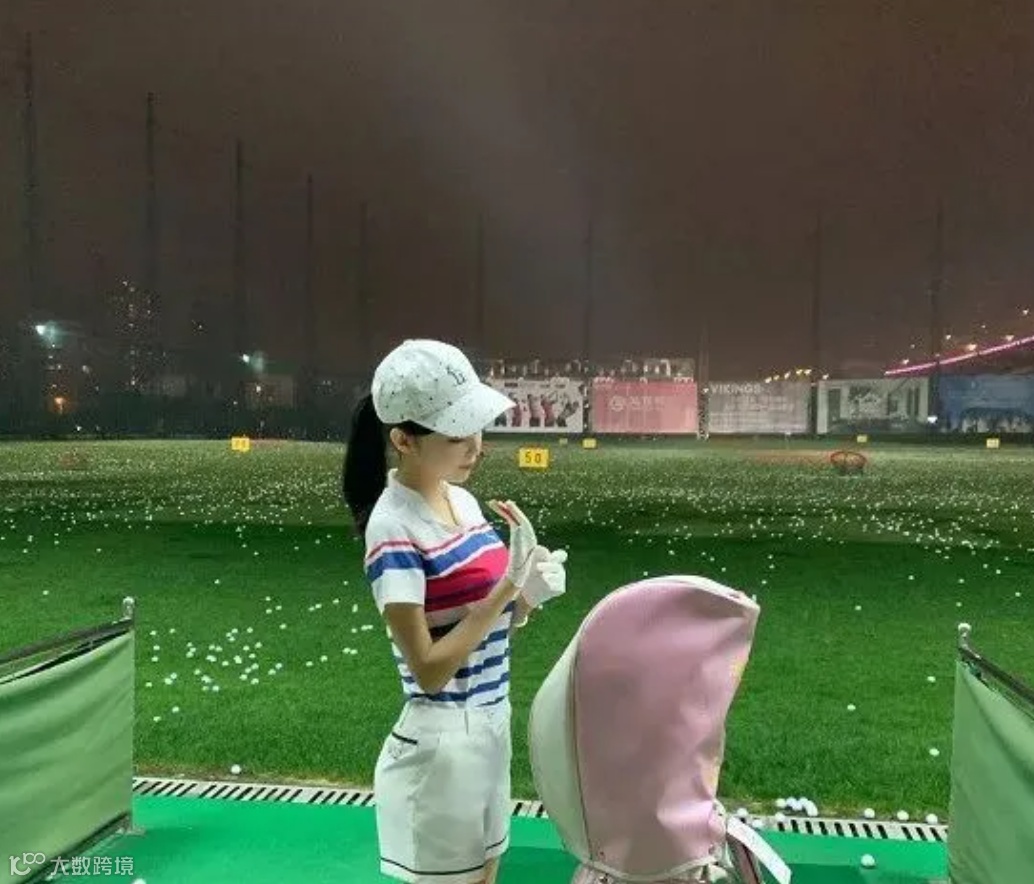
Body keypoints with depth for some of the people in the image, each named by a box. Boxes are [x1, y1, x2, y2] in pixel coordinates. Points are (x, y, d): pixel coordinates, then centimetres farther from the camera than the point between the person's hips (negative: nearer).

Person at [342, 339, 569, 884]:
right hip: (442, 740, -7)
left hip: (492, 723, 7)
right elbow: (428, 669, -22)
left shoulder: (462, 499, 1)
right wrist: (508, 586, -25)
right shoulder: (394, 527, -22)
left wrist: (530, 591, -11)